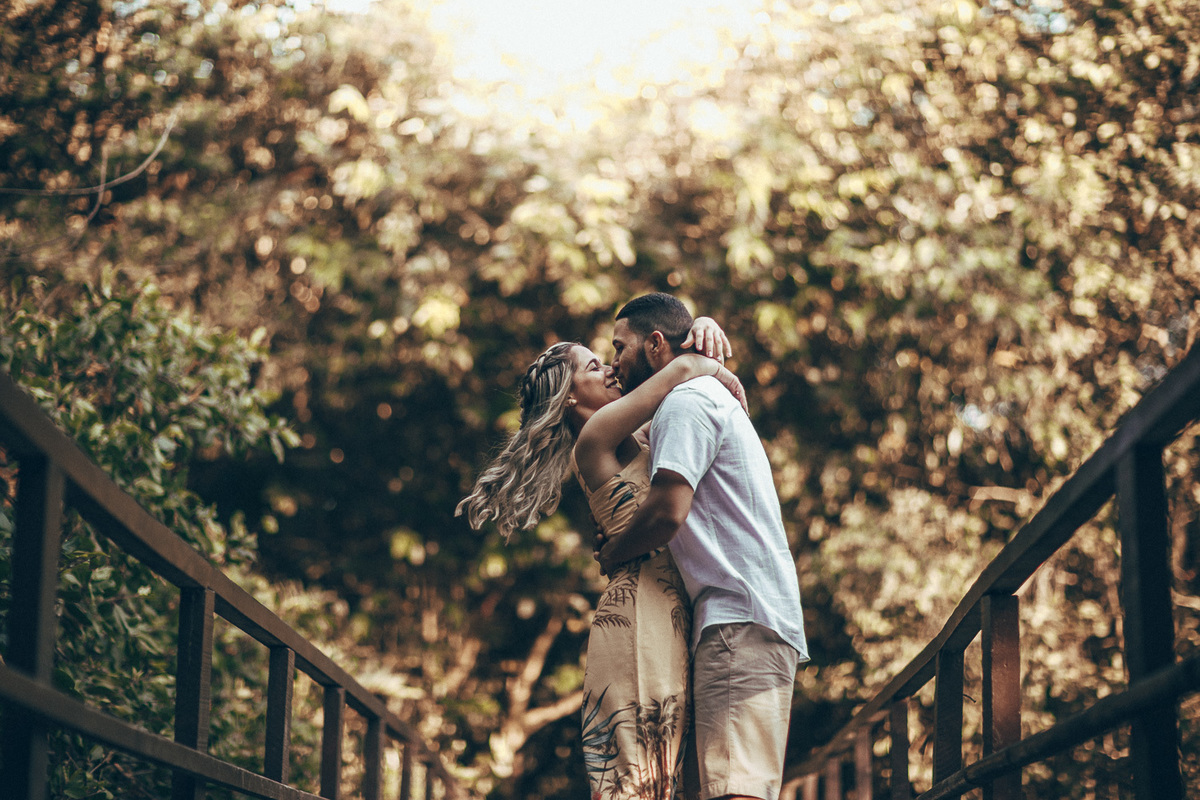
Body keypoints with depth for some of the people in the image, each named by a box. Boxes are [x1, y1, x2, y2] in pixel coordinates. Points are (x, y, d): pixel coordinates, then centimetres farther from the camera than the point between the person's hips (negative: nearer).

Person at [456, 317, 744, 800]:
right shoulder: (595, 439, -1)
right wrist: (722, 375, 9)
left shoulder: (634, 441, 23)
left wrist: (704, 327, 11)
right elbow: (683, 369, -10)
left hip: (672, 611, 8)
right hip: (640, 606, -8)